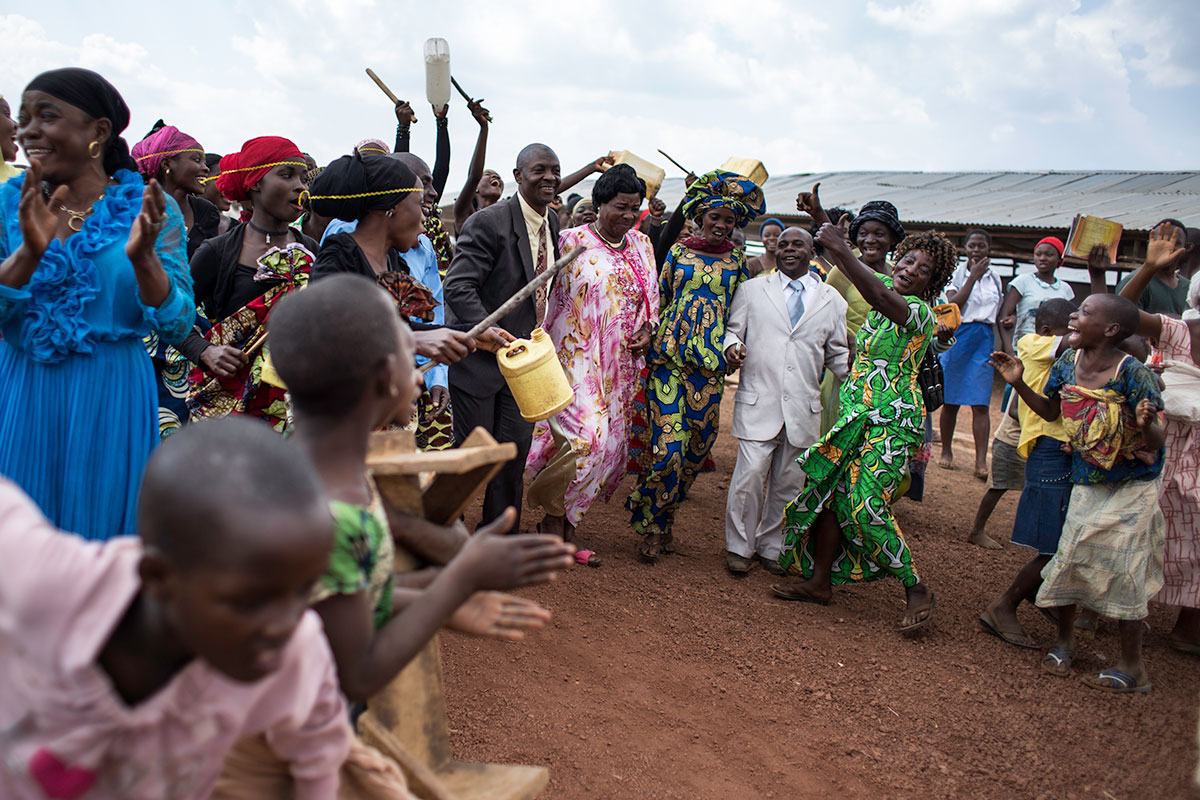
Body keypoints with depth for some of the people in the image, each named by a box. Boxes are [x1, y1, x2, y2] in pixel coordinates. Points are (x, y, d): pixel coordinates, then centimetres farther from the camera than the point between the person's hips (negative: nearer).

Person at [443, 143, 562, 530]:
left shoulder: (553, 225, 7)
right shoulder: (489, 222, -17)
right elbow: (457, 287, -23)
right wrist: (490, 332, -34)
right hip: (480, 353, -6)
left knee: (515, 454, 10)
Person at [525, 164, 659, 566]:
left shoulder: (641, 245, 11)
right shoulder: (571, 240, -4)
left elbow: (652, 296, 21)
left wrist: (647, 328, 2)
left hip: (620, 364, 6)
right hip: (576, 357, -6)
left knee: (607, 445, 6)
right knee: (586, 437, -20)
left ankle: (564, 530, 20)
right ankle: (552, 514, 6)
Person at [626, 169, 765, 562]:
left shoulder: (738, 261, 9)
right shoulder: (677, 252, 6)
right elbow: (660, 299, 11)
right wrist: (652, 343, 5)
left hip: (710, 365, 2)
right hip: (670, 356, -2)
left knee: (697, 444, 5)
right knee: (667, 443, -10)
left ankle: (663, 518, 23)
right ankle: (650, 525, 7)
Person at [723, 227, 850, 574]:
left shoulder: (831, 300, 12)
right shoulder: (751, 290, 10)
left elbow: (837, 353, 14)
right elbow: (733, 330, 11)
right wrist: (733, 347, -11)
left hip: (803, 409, 2)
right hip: (758, 402, -2)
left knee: (788, 482, 7)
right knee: (750, 475, -9)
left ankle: (771, 547, 23)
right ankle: (740, 546, 9)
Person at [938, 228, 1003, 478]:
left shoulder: (994, 277, 12)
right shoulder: (957, 272, -1)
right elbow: (954, 304, -16)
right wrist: (973, 276, -14)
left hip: (984, 339, 3)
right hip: (957, 336, -2)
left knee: (981, 403, -6)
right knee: (951, 400, 4)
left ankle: (981, 461, -10)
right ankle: (946, 451, 21)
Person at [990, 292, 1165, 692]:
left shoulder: (1132, 373, -23)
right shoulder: (1068, 362, -6)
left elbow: (1156, 443, -21)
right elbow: (1050, 410, 10)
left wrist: (1146, 425, -44)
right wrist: (1018, 383, -3)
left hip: (1132, 486, -5)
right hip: (1087, 483, 5)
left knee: (1121, 569, -1)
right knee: (1070, 558, 7)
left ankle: (1132, 666, 15)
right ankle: (1065, 640, 30)